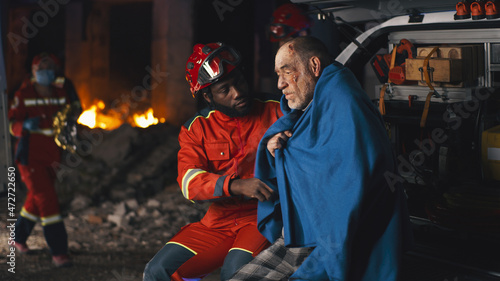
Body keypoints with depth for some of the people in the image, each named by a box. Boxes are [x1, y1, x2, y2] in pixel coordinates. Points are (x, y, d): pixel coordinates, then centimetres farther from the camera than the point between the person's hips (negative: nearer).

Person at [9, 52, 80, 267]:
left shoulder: (61, 94, 5)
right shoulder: (23, 95, -6)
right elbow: (13, 125, -6)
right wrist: (26, 126, -27)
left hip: (51, 157, 6)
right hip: (30, 155, -5)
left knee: (36, 200, 17)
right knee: (47, 200, -13)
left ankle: (19, 238, 40)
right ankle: (58, 252, -12)